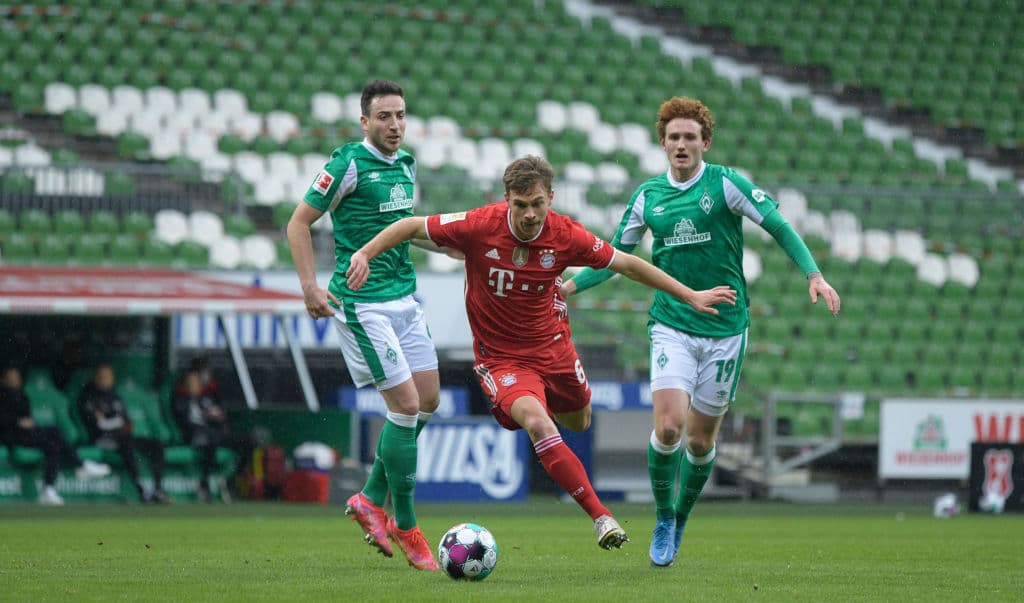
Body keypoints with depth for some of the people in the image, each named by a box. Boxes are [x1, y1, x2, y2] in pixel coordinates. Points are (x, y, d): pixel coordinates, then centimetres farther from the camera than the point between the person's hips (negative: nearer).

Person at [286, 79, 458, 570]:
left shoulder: (406, 165, 11)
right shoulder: (349, 164, -12)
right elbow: (299, 223, -9)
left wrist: (445, 240, 17)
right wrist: (309, 286, -16)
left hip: (404, 297, 8)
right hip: (363, 303, -8)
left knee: (428, 400, 8)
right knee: (406, 406, -10)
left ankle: (371, 500, 21)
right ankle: (404, 526, 1)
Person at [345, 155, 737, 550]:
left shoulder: (565, 236, -14)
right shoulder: (480, 226, -22)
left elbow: (626, 264, -2)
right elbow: (412, 227, -10)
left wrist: (690, 296, 1)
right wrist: (364, 255, -22)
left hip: (553, 347, 4)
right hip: (500, 358, -4)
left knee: (579, 422, 21)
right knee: (537, 424, -28)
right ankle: (601, 517, -25)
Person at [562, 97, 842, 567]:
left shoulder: (726, 184, -4)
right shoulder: (647, 197, 6)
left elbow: (781, 228, -2)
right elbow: (616, 255, 16)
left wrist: (814, 275, -15)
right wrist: (569, 286, 2)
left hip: (725, 329, -1)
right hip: (672, 327, 1)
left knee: (701, 439, 4)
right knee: (668, 425, -18)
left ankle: (680, 518, 29)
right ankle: (663, 519, 4)